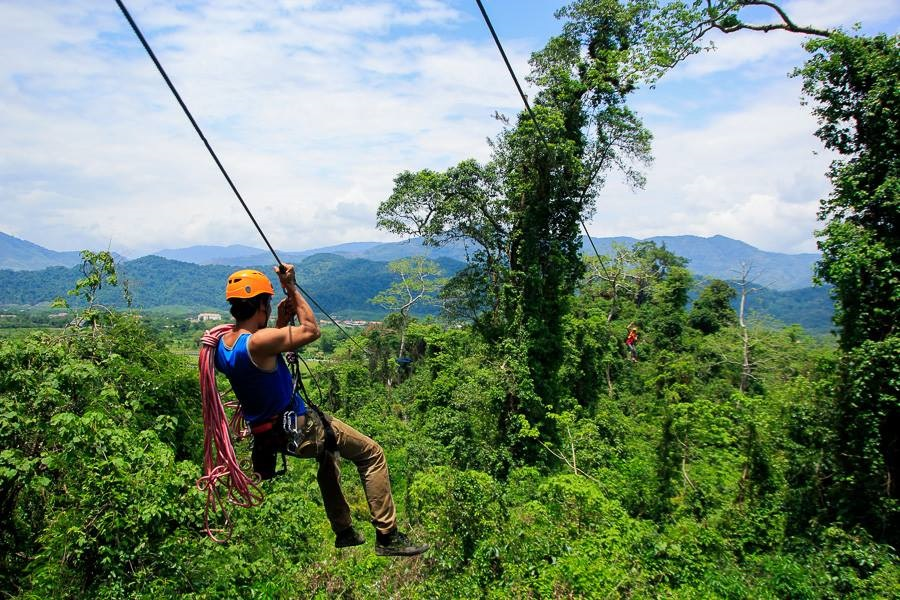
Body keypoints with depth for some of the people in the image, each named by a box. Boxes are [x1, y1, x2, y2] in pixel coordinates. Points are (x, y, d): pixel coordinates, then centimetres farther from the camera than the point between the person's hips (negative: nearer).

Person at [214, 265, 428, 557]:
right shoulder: (259, 341, -29)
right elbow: (311, 330, -15)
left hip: (269, 432, 9)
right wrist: (292, 288, -8)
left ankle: (344, 532, 41)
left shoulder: (222, 344, -1)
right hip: (300, 430, -9)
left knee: (328, 452, 35)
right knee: (372, 455, 3)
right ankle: (388, 537, 7)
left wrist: (281, 323, 4)